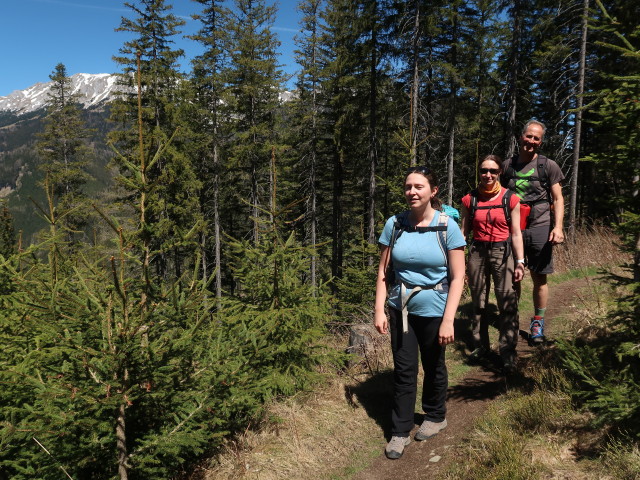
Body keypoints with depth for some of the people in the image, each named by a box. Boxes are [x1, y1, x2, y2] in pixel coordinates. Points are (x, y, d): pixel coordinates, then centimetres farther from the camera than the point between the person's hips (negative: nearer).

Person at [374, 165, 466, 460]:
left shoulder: (447, 227, -12)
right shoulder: (394, 224, -5)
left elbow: (458, 277, -11)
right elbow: (383, 272, -1)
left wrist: (448, 320, -16)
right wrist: (379, 310, -7)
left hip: (433, 310, -1)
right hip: (400, 308, 2)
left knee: (433, 367, 17)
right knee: (403, 369, 8)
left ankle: (435, 417, 41)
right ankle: (400, 431, 23)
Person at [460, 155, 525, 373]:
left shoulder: (510, 199, -1)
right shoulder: (469, 200, 3)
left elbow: (516, 233, 1)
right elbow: (464, 231, 7)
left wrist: (520, 262, -4)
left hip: (502, 252, -2)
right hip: (477, 252, 2)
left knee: (508, 303, -8)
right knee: (478, 302, 11)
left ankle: (508, 351, 3)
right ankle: (480, 345, 26)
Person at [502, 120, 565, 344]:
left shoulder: (548, 166, 1)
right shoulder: (507, 165, 8)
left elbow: (558, 199, 0)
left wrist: (558, 227, -12)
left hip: (539, 228, -2)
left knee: (539, 278, 4)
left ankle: (538, 321, 17)